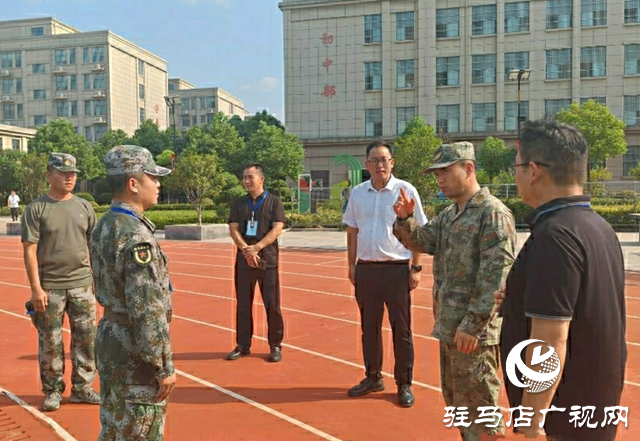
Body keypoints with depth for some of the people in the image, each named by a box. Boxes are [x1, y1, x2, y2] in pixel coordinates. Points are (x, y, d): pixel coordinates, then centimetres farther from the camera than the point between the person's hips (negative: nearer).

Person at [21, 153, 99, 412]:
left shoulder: (84, 207, 7)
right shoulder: (36, 208, -4)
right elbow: (30, 250, -7)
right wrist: (36, 288, -13)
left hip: (82, 285, 3)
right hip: (50, 288, -3)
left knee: (86, 338, 8)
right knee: (50, 343, 7)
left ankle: (82, 388, 22)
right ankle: (53, 391, 23)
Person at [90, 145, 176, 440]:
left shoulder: (104, 227, 7)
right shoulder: (136, 236, -23)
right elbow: (148, 312, -25)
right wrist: (164, 367, -18)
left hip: (109, 342, 9)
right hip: (134, 355, -9)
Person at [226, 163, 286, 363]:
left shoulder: (274, 201, 0)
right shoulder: (238, 203, 10)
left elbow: (277, 229, -9)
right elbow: (233, 229, 2)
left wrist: (257, 248, -19)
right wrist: (246, 250, -15)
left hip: (267, 259, -3)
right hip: (243, 259, 3)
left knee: (272, 305, 0)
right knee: (243, 304, 9)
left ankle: (275, 346, 13)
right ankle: (243, 345, 20)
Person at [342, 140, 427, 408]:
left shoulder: (406, 190, -4)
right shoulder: (358, 193, 7)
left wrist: (416, 268, -7)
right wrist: (352, 265, 9)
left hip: (397, 268, -4)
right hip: (366, 268, 4)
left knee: (401, 328, 3)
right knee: (369, 326, 13)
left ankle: (404, 385, 17)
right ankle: (373, 378, 28)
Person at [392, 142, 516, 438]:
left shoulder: (493, 213, -16)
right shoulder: (449, 214, 12)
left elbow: (495, 277, -21)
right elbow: (420, 242, 10)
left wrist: (472, 325, -22)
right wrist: (405, 219, -9)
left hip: (474, 331, -9)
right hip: (449, 326, 9)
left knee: (478, 407, 5)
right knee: (455, 399, 22)